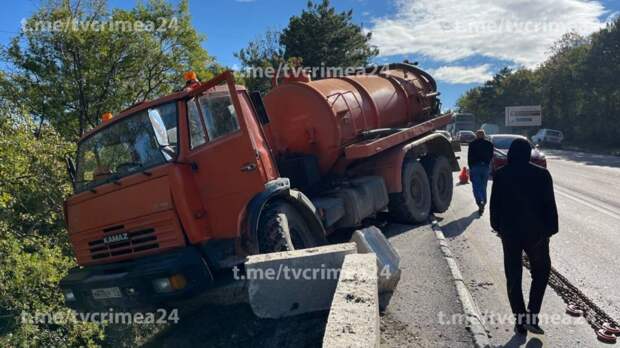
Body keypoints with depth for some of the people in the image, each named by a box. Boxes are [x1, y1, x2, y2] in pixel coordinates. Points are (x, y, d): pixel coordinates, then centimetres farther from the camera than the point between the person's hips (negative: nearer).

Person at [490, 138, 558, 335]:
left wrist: (497, 227, 11)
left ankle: (520, 320, 13)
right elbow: (549, 206, -6)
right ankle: (531, 316, 6)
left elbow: (494, 204, 0)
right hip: (536, 232, -1)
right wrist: (550, 230, 3)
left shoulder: (500, 175, -5)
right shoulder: (542, 175, -8)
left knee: (513, 277, 10)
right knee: (541, 272, 16)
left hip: (509, 232, 1)